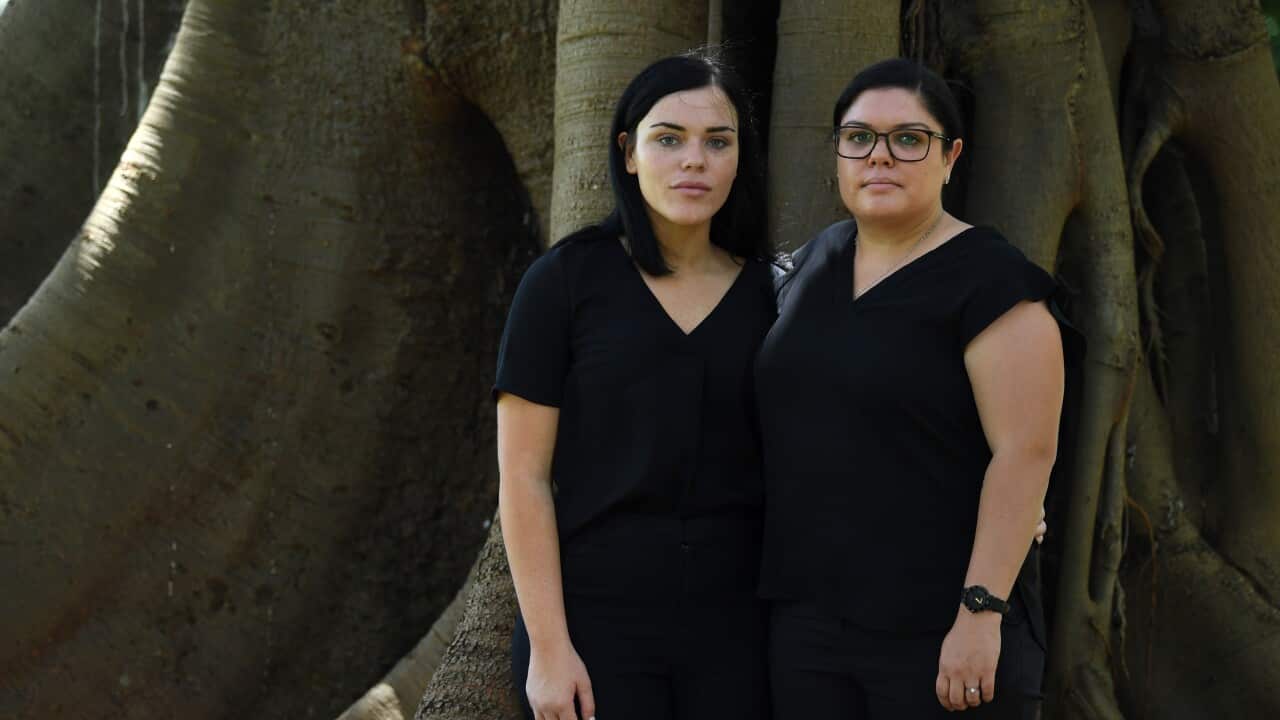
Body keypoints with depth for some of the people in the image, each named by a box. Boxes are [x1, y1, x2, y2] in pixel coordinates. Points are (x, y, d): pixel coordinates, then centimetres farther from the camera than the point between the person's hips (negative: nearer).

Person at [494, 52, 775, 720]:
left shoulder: (769, 295, 4)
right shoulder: (565, 280, -4)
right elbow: (522, 476, -6)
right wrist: (548, 647, -11)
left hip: (733, 629, 3)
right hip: (596, 626, -2)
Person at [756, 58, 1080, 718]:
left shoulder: (989, 280, -10)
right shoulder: (815, 262, 11)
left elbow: (1026, 452, -15)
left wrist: (982, 612, -21)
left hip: (941, 632, -6)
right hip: (807, 622, 6)